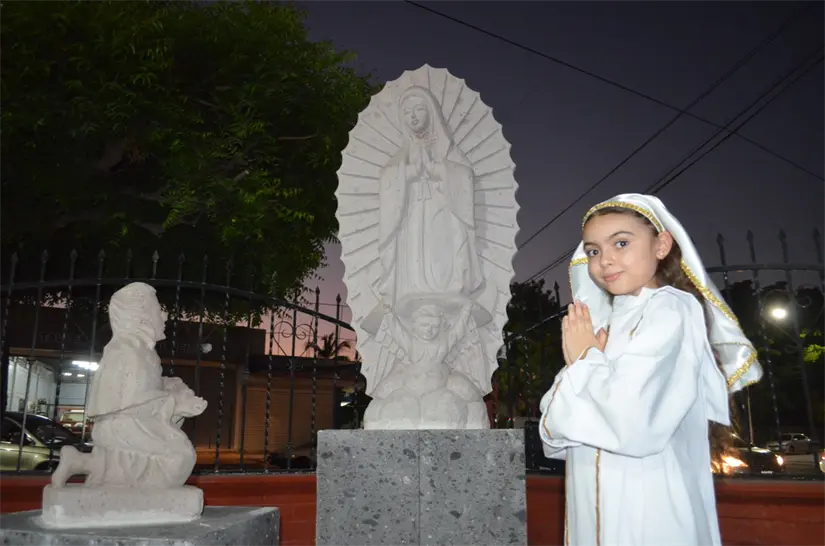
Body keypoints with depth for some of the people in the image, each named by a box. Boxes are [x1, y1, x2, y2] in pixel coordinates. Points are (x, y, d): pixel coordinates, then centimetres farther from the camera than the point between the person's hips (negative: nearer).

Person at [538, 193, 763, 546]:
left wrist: (585, 359, -11)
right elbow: (554, 439, 2)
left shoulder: (671, 312, -12)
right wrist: (582, 365, -14)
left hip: (649, 517, -7)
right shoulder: (603, 326, 8)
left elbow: (634, 428, -27)